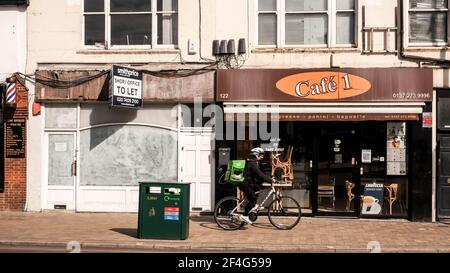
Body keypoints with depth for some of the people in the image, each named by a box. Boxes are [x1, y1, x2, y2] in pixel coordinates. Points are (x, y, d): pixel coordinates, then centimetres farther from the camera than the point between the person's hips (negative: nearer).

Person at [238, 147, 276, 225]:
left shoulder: (254, 162, 14)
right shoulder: (252, 163, -18)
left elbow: (260, 174, 18)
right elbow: (260, 174, -24)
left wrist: (270, 178, 10)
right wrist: (270, 180, -20)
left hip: (247, 182, 10)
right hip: (244, 184, -10)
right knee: (253, 198, -11)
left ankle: (253, 205, 14)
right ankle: (244, 215, -10)